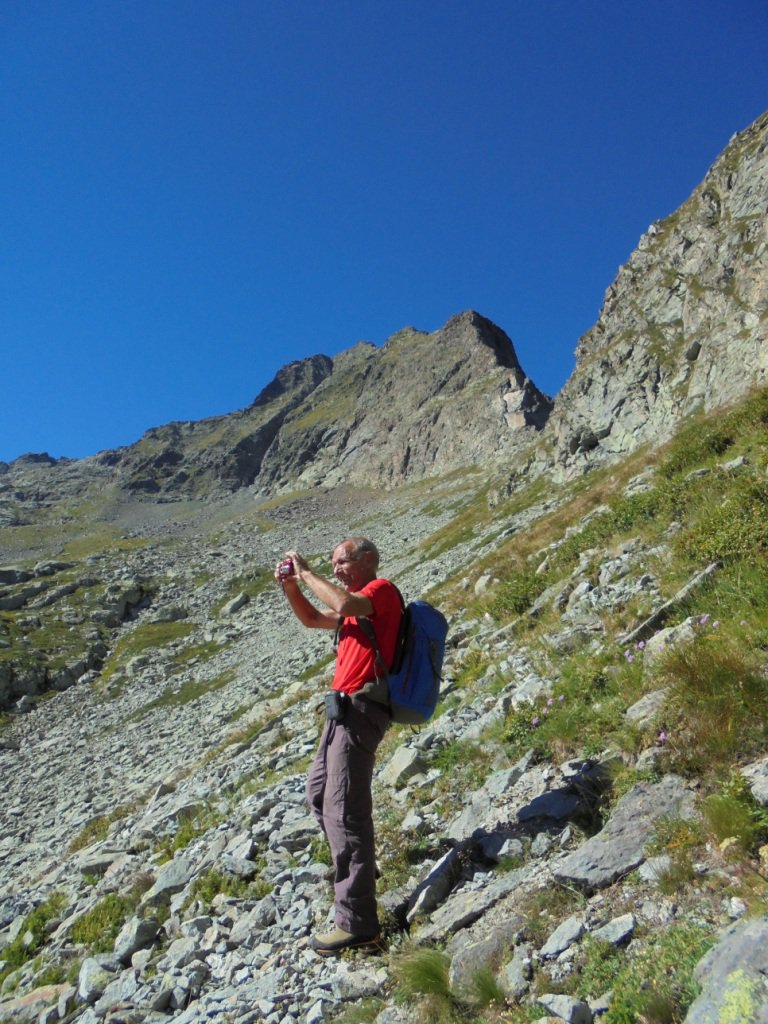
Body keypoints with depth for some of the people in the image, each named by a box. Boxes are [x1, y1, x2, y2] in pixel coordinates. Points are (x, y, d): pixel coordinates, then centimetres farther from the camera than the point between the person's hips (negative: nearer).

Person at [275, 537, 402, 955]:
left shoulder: (382, 589, -8)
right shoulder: (360, 599, 21)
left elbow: (345, 605, -30)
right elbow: (313, 619, 29)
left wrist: (306, 571, -18)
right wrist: (290, 587, 12)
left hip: (359, 711, -11)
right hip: (345, 710, 11)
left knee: (344, 811, -11)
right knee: (318, 792, 23)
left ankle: (357, 923, -5)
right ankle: (358, 868, 39)